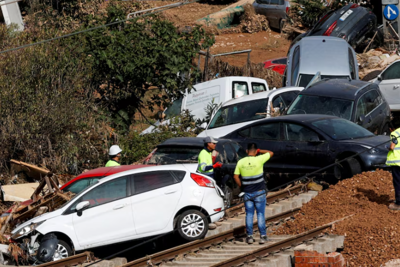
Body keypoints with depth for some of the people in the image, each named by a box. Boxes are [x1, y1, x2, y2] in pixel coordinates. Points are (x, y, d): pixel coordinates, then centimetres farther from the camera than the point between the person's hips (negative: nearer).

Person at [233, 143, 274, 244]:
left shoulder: (241, 162, -4)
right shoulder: (259, 160, -13)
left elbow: (235, 176, 1)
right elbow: (271, 153, 1)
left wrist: (242, 186, 11)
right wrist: (259, 151, 10)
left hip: (247, 193, 2)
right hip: (259, 192, -2)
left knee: (249, 214, 8)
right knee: (261, 214, 3)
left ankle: (249, 236, 7)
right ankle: (263, 236, 3)